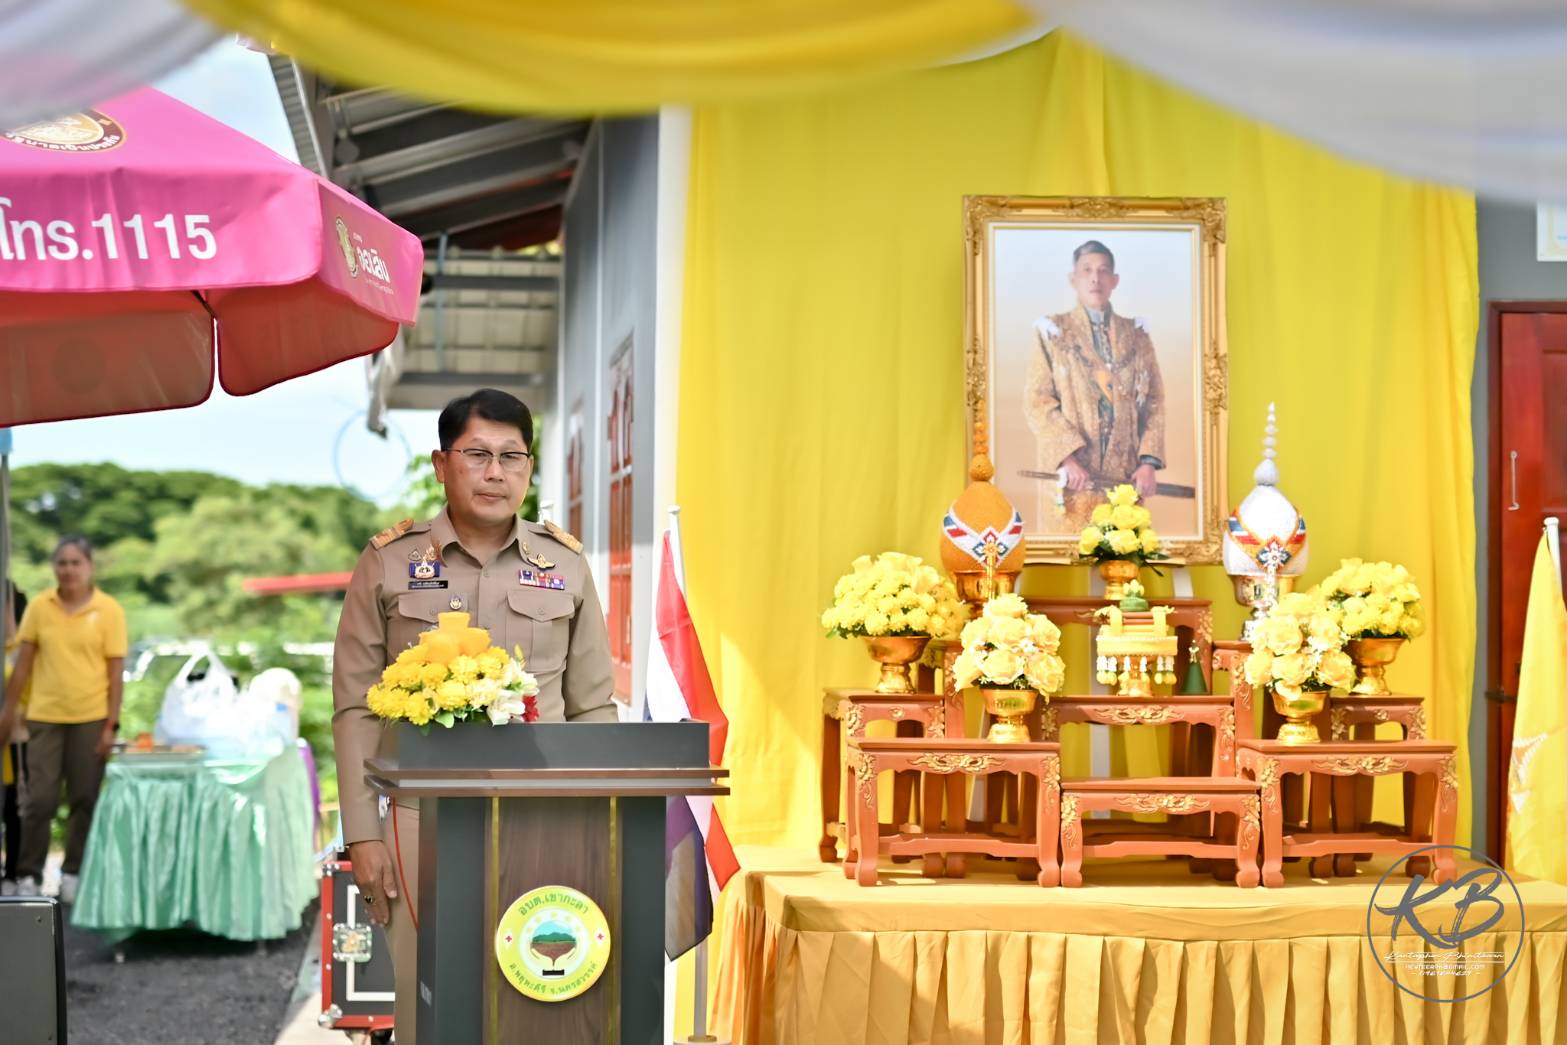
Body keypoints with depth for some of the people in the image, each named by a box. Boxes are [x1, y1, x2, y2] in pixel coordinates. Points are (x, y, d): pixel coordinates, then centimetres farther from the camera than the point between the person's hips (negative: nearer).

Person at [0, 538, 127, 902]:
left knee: (85, 801, 5)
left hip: (91, 720, -1)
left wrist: (111, 725, -6)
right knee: (40, 800, -1)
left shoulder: (109, 611, -3)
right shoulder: (38, 607, 1)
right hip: (45, 718, 1)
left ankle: (73, 874, 16)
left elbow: (116, 672, -2)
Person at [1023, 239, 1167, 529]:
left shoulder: (1136, 336, 14)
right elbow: (1037, 401, -2)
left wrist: (1148, 462, -4)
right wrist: (1067, 458, -14)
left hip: (1126, 476, 2)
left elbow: (1154, 403, 9)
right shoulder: (1053, 333, 6)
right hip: (1071, 476, -2)